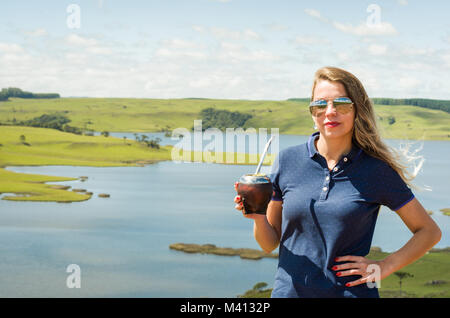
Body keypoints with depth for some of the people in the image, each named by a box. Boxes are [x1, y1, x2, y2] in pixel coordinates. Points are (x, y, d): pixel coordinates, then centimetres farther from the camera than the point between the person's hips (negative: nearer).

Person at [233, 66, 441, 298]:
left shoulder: (377, 171, -4)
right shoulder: (287, 161, 1)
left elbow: (430, 232, 6)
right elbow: (269, 244, 7)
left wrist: (383, 267, -5)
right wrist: (258, 217, -13)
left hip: (351, 291, -1)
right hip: (290, 290, 2)